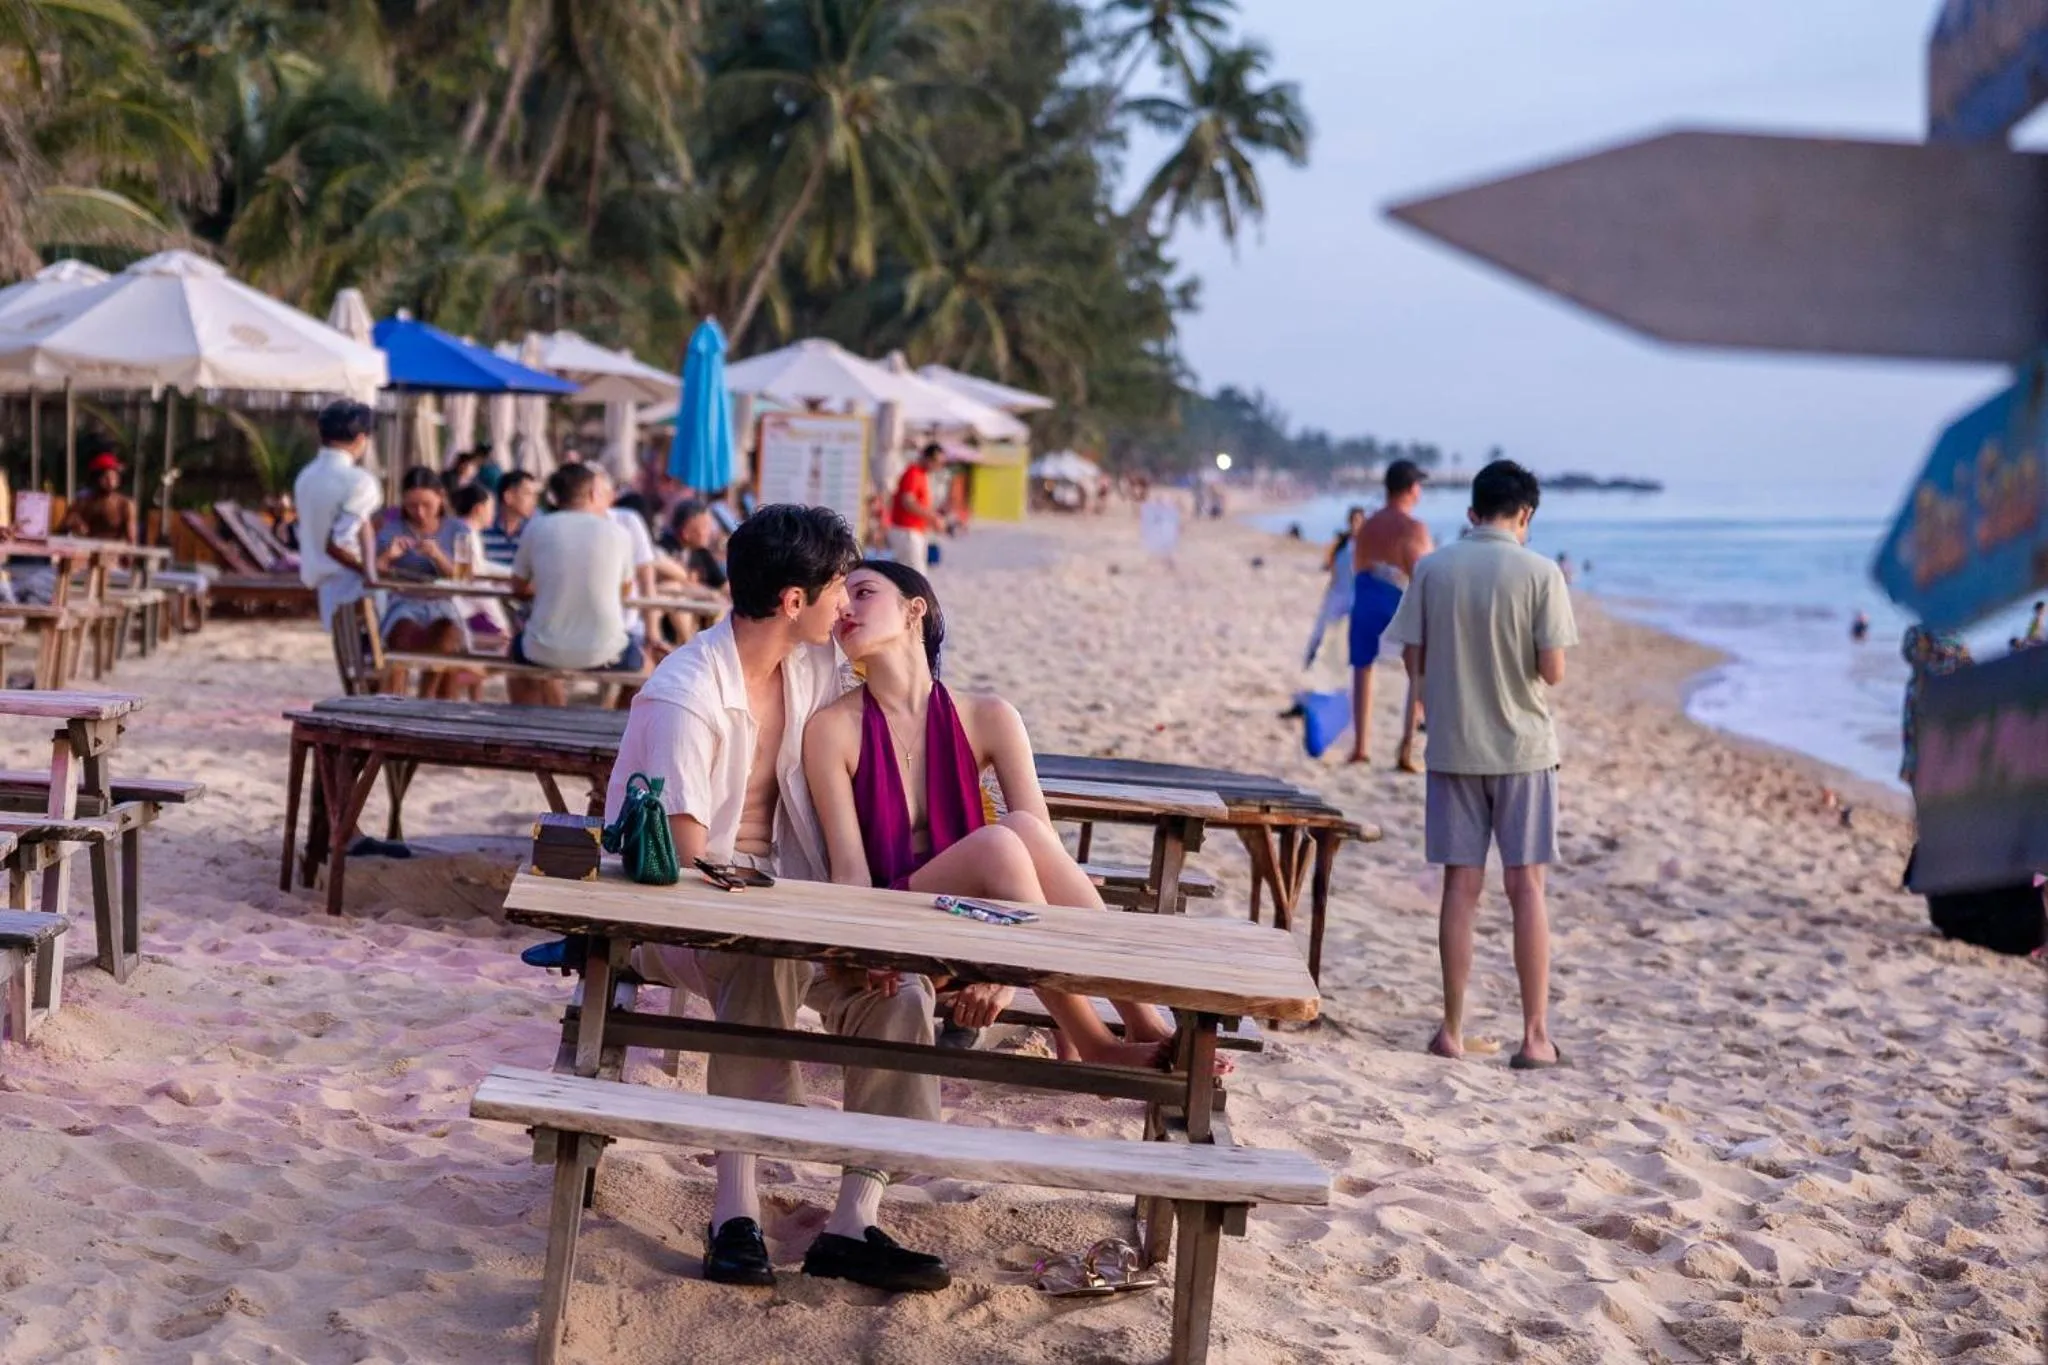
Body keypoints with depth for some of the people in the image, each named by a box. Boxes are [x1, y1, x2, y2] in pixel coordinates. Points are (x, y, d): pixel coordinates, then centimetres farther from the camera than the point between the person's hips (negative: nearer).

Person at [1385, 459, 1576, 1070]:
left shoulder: (1432, 569, -1)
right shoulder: (1540, 573, -8)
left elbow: (1414, 660, 1)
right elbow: (1552, 671, -10)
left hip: (1453, 747, 2)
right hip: (1523, 747, -2)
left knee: (1460, 888, 6)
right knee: (1526, 888, 4)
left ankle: (1452, 1029, 10)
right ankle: (1535, 1035, 5)